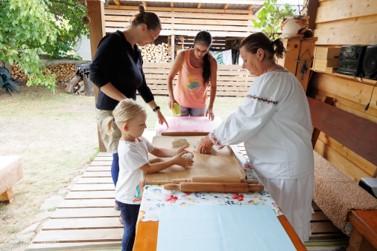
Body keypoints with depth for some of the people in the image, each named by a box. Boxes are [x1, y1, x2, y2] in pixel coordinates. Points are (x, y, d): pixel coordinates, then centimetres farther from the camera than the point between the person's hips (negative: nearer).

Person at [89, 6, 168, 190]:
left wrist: (157, 110, 18)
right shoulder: (113, 41, -12)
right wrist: (124, 100, -25)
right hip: (111, 111, -8)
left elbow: (141, 85, 17)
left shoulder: (136, 52, 11)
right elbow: (96, 75, -21)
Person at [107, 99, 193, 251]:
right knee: (132, 230, 13)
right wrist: (174, 161, -28)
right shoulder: (127, 150, -33)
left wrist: (174, 152, -11)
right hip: (129, 199, -8)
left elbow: (156, 151, 6)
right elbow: (149, 168, -31)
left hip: (138, 194, 8)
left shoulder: (139, 139, -4)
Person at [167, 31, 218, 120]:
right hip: (180, 101, -1)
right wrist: (171, 97, -24)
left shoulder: (212, 62, -13)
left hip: (199, 104, 1)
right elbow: (170, 78, -10)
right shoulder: (183, 56, -16)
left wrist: (210, 107, -15)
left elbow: (213, 86, -7)